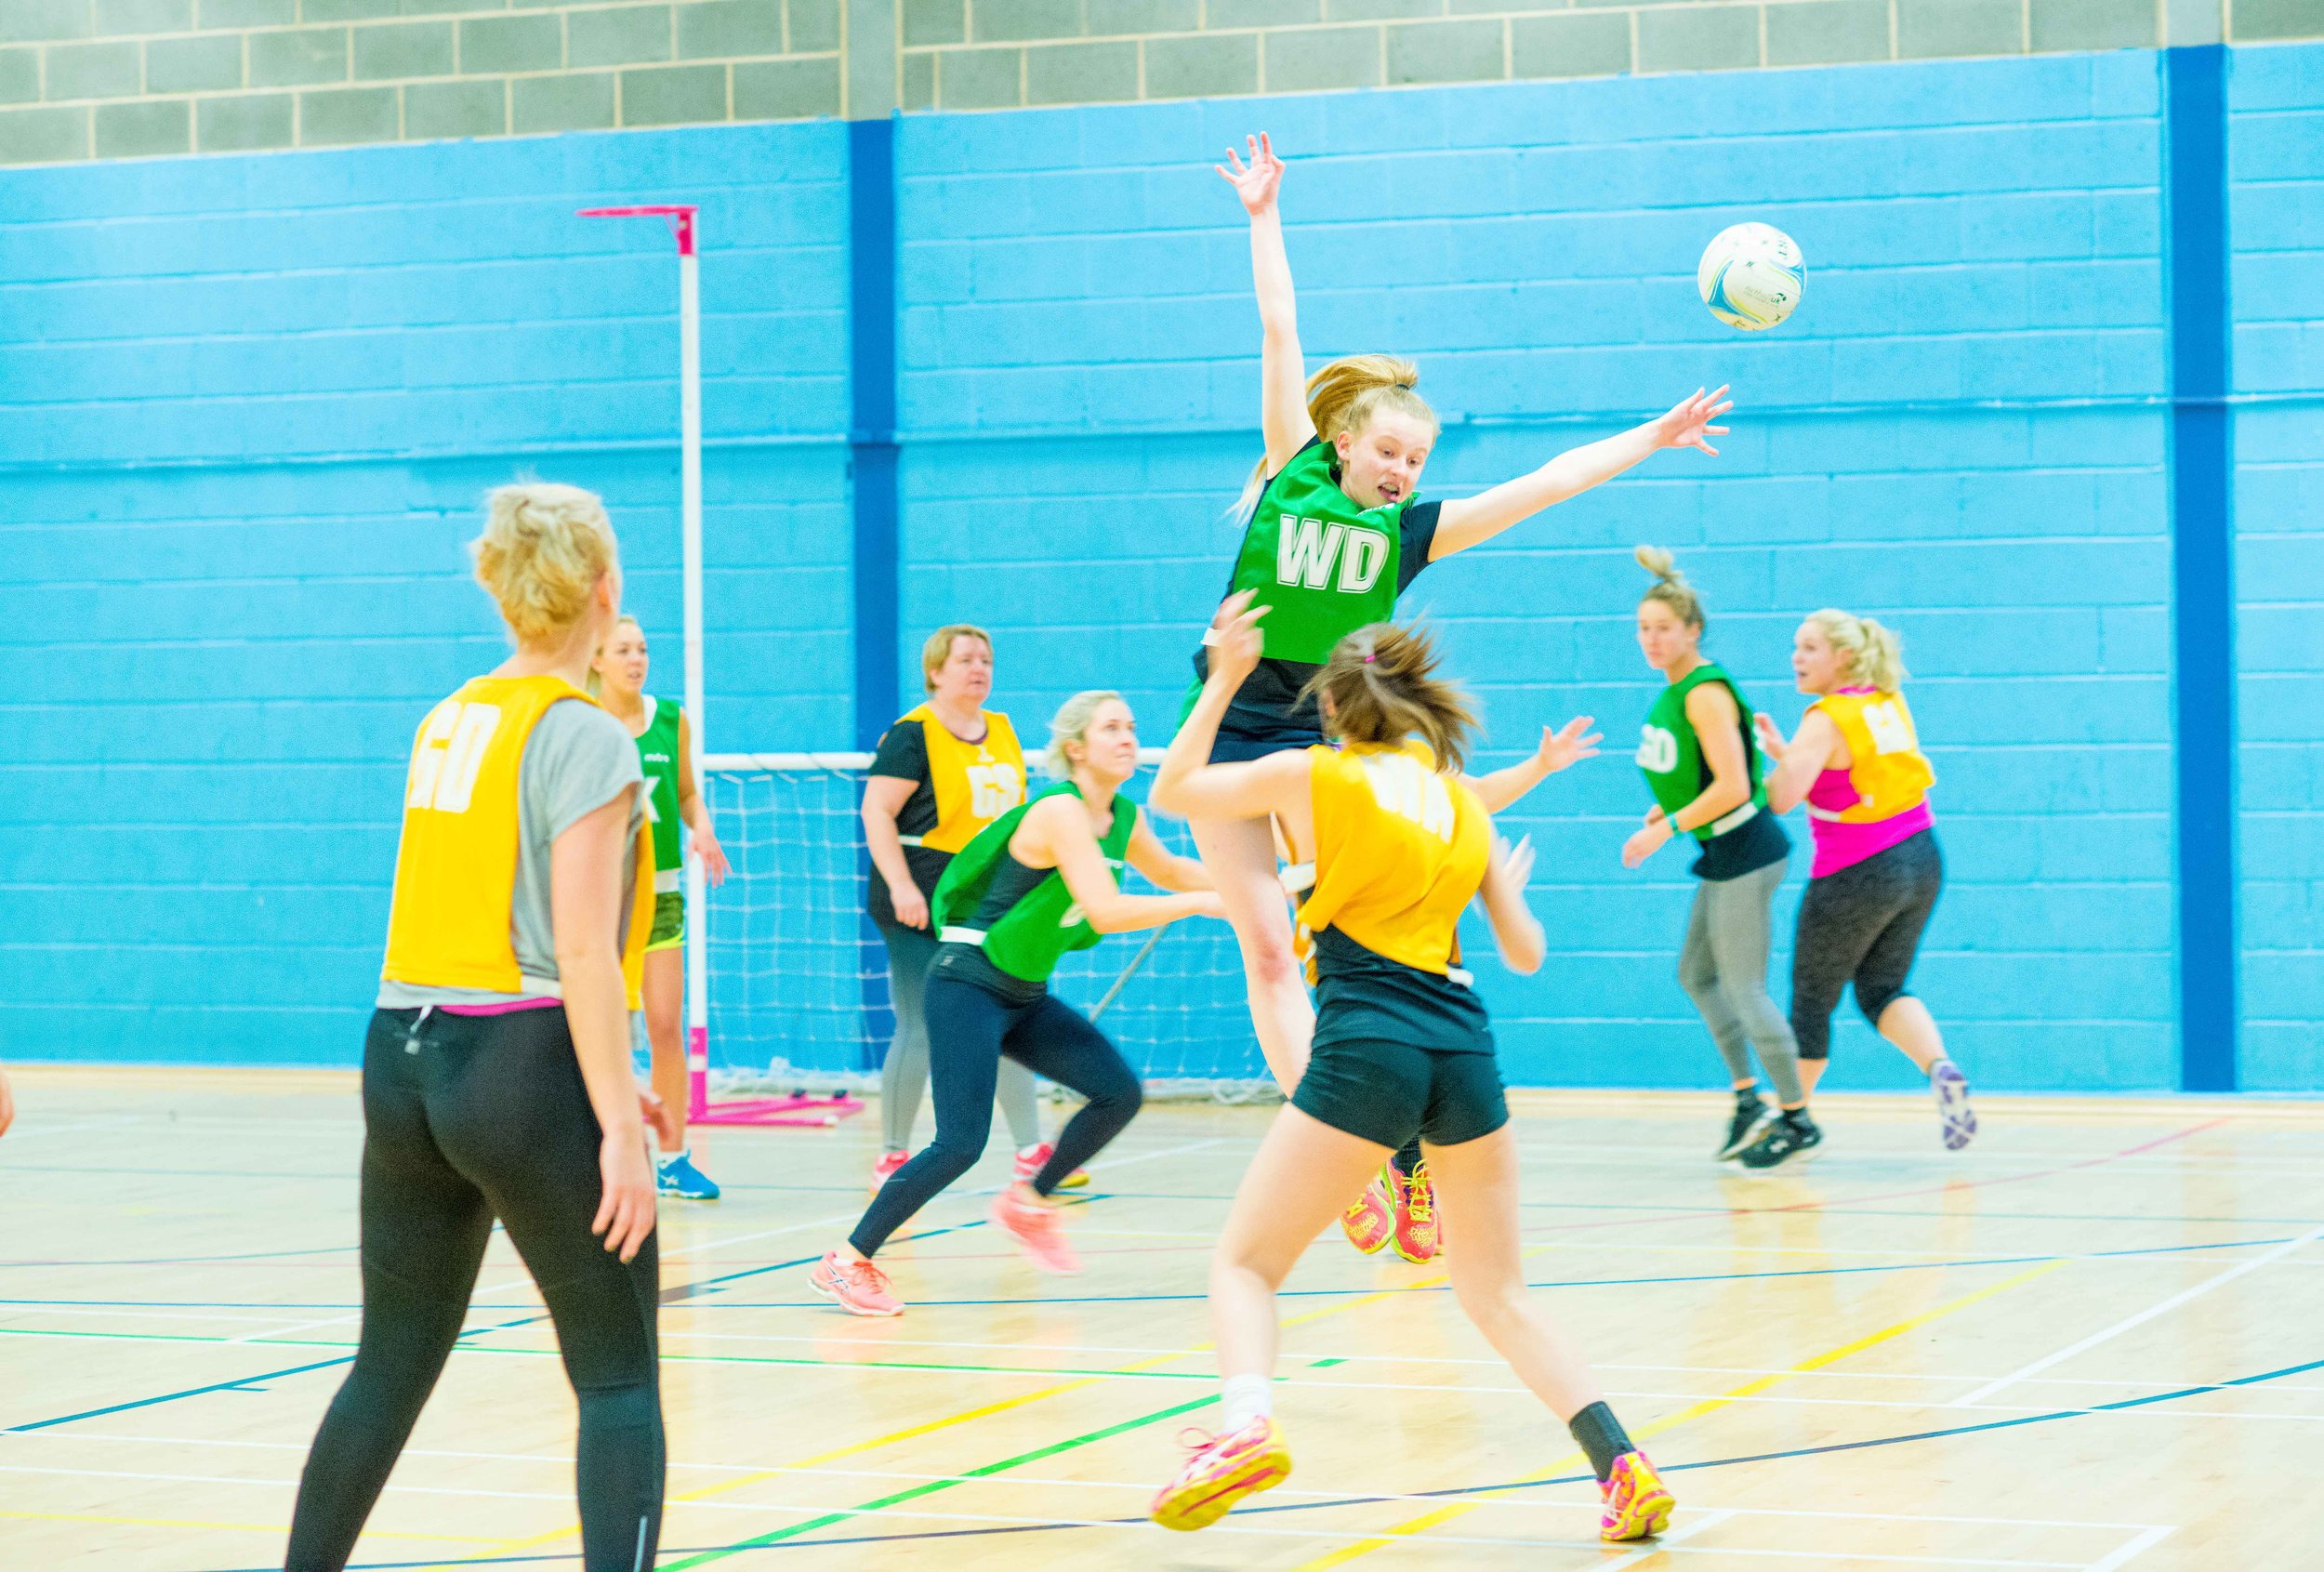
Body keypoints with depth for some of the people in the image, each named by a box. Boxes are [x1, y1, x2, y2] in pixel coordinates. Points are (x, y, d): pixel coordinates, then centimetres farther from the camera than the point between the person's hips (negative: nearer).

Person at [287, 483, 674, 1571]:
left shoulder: (449, 720, 12)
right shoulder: (585, 738, -10)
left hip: (405, 1057, 7)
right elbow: (581, 951, -17)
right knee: (619, 1383, 1)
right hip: (524, 1068, -7)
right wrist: (617, 1124, -15)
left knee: (391, 1369, 15)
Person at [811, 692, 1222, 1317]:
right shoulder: (1059, 810, -21)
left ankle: (1027, 1200, 20)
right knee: (960, 1145, -17)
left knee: (1119, 1092, -1)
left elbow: (1169, 870, 27)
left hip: (1025, 996, 9)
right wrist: (1200, 903, -24)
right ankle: (845, 1262, -6)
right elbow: (1106, 912, -31)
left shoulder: (1124, 818, 5)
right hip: (967, 984, -9)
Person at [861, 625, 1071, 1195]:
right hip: (924, 906, -7)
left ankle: (1031, 1151, 13)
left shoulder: (1002, 731, 14)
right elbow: (877, 811, -14)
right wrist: (901, 886, -22)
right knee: (919, 1033, -4)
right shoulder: (912, 735, -8)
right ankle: (892, 1158, 7)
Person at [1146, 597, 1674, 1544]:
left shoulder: (1311, 775, 6)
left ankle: (1246, 1423, -23)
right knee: (1500, 1295, 15)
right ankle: (1621, 1464, -3)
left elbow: (1172, 791, 20)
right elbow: (1524, 952, 22)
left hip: (1366, 1045, -4)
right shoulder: (1462, 798, 17)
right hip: (1465, 1045, 4)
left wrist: (1222, 682, 26)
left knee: (1244, 1263, 6)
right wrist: (1511, 888, 42)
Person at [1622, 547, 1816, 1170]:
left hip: (1744, 851, -10)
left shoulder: (1706, 693, -20)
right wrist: (1666, 808, 9)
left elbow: (1732, 787, -26)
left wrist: (1668, 828, -21)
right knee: (1696, 975, 16)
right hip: (1725, 858, 10)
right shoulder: (1676, 687, 8)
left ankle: (1796, 1117, 8)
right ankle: (1748, 1100, 22)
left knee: (1743, 990, -3)